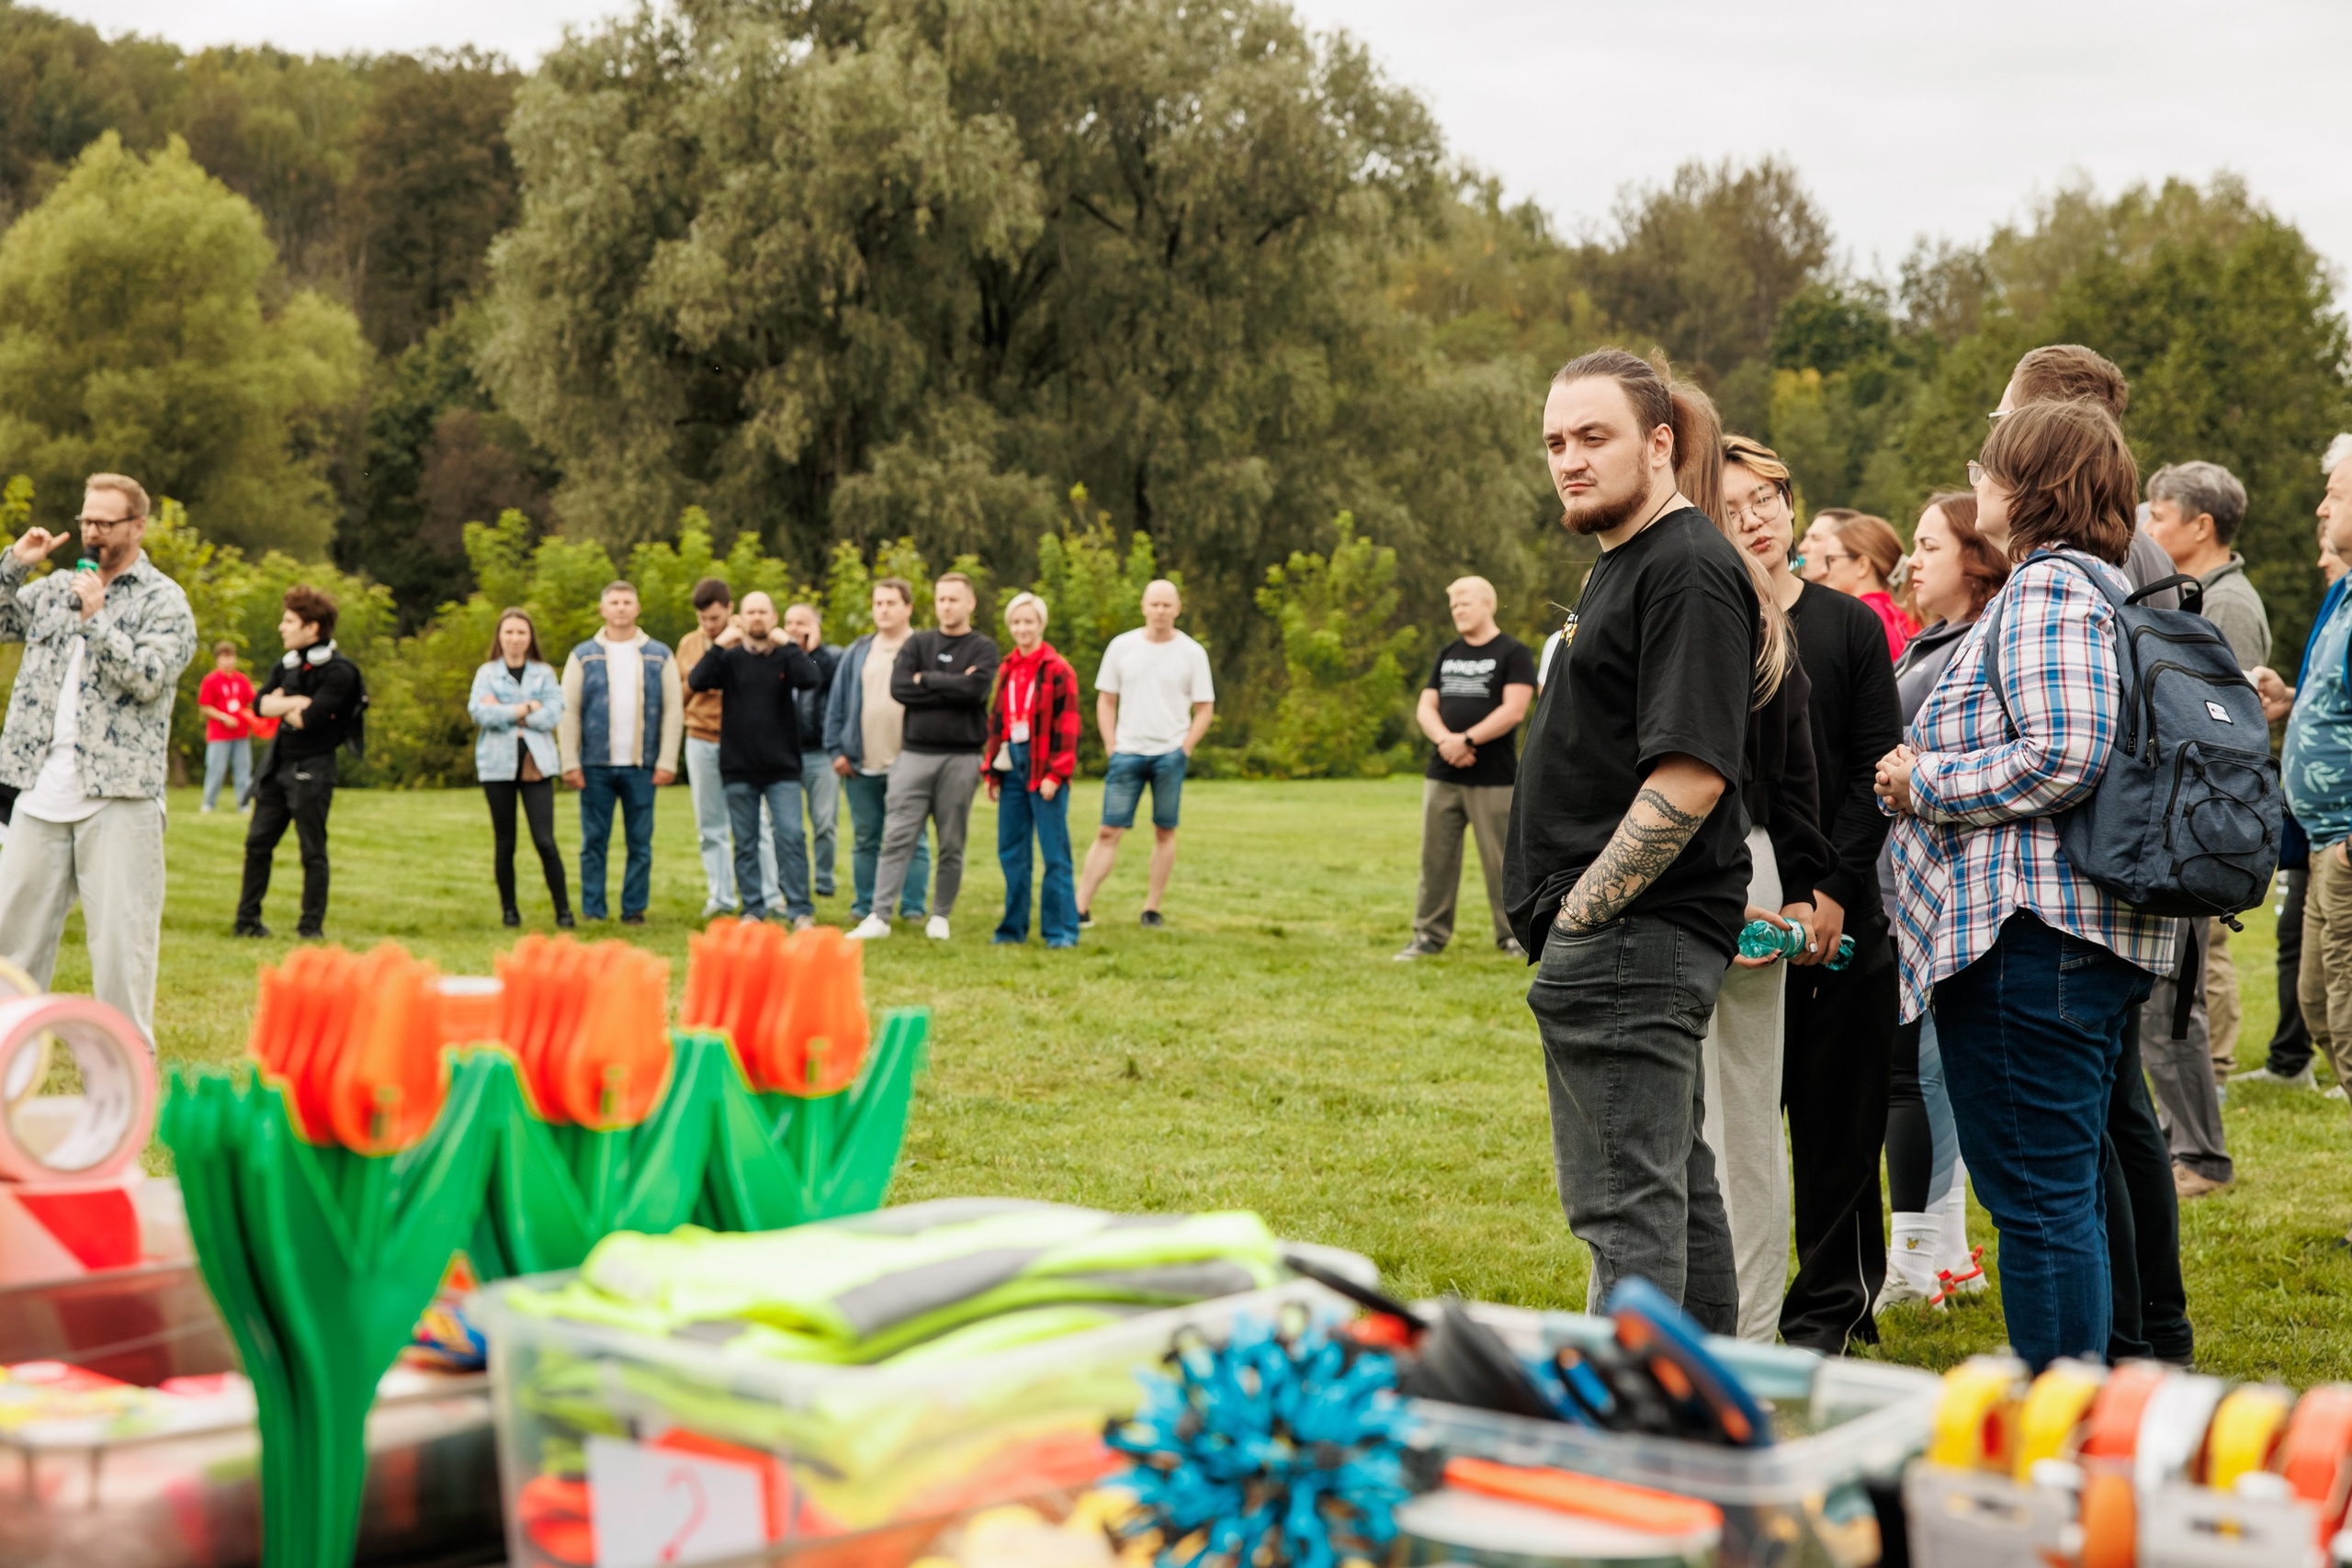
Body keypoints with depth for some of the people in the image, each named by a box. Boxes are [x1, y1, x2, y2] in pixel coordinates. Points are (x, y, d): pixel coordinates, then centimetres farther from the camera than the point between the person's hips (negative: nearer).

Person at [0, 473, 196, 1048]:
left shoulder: (164, 601, 1)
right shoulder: (56, 588, 16)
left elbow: (148, 679, -12)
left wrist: (96, 618, -14)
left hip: (118, 796, -5)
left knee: (120, 935, -3)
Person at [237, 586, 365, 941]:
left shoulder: (339, 671, -12)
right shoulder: (287, 665, 12)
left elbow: (310, 718, -20)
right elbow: (260, 705, 1)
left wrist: (282, 706, -3)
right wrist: (297, 702, -12)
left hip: (312, 768, -7)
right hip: (277, 765, 7)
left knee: (312, 850, -1)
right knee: (257, 842, 8)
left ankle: (312, 925, 7)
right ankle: (248, 919, 17)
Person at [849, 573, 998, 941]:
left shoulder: (983, 647, 6)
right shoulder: (917, 644, 12)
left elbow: (976, 689, -13)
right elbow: (899, 688, -4)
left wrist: (926, 680, -5)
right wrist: (952, 687, -8)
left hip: (961, 756, -1)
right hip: (915, 753, 1)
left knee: (952, 844, 4)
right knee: (897, 837, -5)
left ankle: (940, 917, 14)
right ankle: (879, 916, -6)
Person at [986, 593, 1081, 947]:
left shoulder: (1058, 670, -4)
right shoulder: (1006, 670, 13)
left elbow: (1067, 727, -8)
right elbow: (995, 722, 17)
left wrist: (1056, 773, -14)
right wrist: (992, 771, 11)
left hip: (1044, 770, -6)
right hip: (1012, 766, 6)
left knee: (1055, 854, -4)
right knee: (1010, 851, 8)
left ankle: (1061, 929, 1)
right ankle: (1014, 927, 16)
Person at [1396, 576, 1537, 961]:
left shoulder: (1512, 653, -1)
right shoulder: (1447, 655, 17)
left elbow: (1513, 710, -12)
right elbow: (1426, 708, 11)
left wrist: (1467, 740, -16)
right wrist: (1446, 740, -10)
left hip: (1493, 778, -5)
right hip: (1442, 776, 6)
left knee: (1501, 861, -2)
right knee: (1435, 858, 6)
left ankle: (1513, 936, 6)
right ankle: (1430, 934, 13)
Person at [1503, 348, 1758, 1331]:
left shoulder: (1689, 569, -13)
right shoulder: (1625, 564, 19)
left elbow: (1691, 774, -22)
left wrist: (1578, 917, -19)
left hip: (1629, 945, -11)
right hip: (1630, 944, 11)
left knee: (1627, 1211, -8)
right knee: (1676, 1190, 17)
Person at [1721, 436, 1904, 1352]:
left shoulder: (1850, 625, 7)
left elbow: (1876, 771, 2)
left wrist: (1832, 890, -10)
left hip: (1839, 914, 1)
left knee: (1836, 1115, 6)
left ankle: (1828, 1310, 19)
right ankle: (1724, 1309, 15)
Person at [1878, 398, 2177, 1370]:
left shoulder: (2048, 585, -10)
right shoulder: (2100, 583, 21)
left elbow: (2064, 753, -22)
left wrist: (1925, 782, -9)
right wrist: (1927, 773, 14)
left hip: (2031, 929, -11)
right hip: (2096, 939, 11)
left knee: (2038, 1198, -6)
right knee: (2070, 1193, 16)